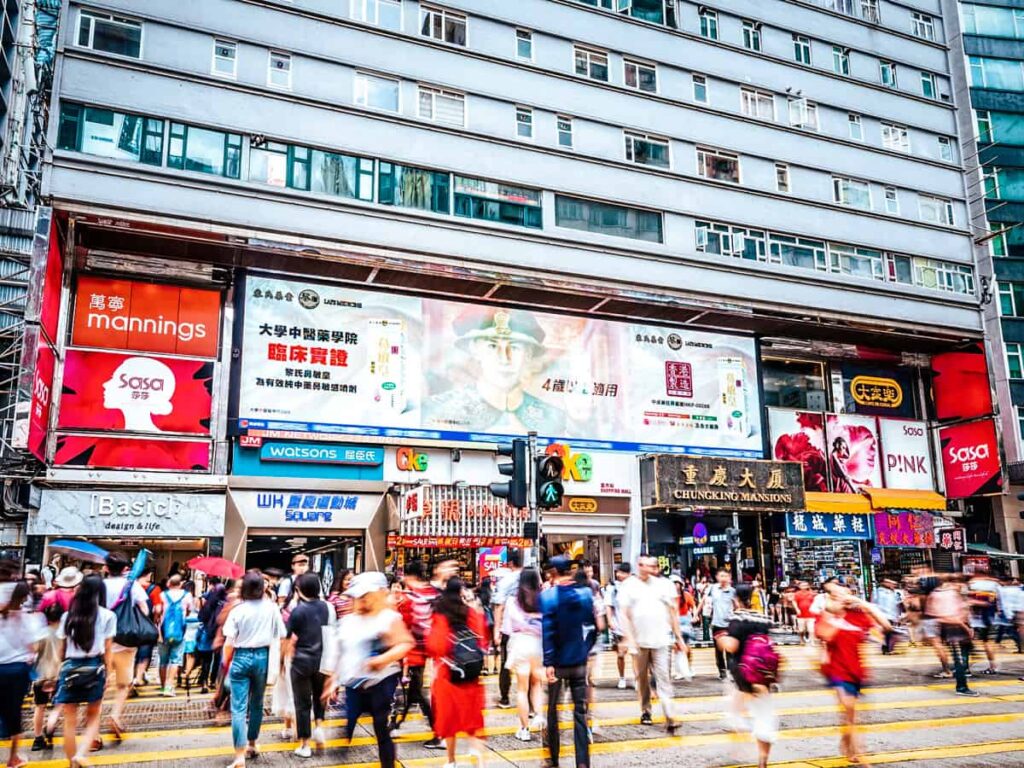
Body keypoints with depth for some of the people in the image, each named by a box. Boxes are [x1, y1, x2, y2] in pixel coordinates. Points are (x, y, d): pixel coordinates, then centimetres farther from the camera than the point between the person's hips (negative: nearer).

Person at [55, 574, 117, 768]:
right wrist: (107, 673, 5)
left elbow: (62, 648, 9)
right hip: (94, 668, -1)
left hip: (70, 668, 2)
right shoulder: (107, 616, 0)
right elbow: (108, 650, 0)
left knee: (70, 721, 10)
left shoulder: (68, 615, 8)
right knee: (93, 717, 13)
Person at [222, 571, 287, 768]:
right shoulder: (271, 608, -2)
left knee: (239, 708, -2)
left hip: (241, 657, -2)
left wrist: (226, 663, 6)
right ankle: (252, 744, 35)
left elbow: (229, 642, -9)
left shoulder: (237, 610, -7)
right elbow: (282, 636, -1)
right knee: (257, 703, 20)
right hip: (262, 657, 2)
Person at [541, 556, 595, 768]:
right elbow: (592, 627, 3)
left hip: (557, 661, -2)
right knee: (580, 712, 5)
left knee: (553, 709, 14)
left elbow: (547, 631, -17)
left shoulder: (547, 596, -12)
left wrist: (548, 662, -17)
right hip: (579, 661, 2)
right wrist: (585, 649, 13)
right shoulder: (586, 594, 0)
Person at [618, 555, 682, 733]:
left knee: (663, 680, -5)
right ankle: (645, 711, 26)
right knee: (642, 678, 12)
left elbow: (673, 612, 7)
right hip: (639, 641, 1)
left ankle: (670, 718, -7)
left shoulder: (662, 585, 1)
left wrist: (678, 637, 6)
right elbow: (625, 615, -2)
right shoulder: (629, 587, -1)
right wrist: (630, 639, -9)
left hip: (660, 640, 0)